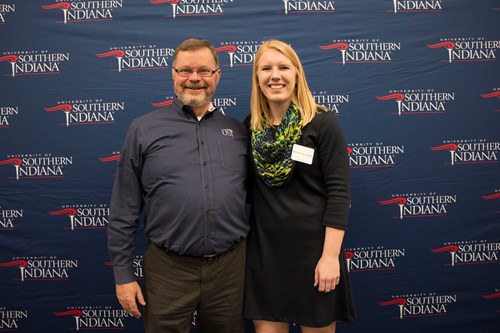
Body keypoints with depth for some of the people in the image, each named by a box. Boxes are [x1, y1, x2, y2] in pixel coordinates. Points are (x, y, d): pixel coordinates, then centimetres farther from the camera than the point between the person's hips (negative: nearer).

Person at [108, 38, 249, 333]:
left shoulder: (238, 131, 6)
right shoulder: (143, 130, -1)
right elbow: (124, 210, 0)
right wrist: (123, 274, -1)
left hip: (231, 265, 3)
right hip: (168, 268, -2)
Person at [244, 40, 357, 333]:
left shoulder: (323, 123, -7)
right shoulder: (251, 126, 4)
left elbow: (338, 193, -11)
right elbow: (251, 188, 10)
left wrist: (330, 256, -15)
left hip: (313, 248, -3)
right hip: (263, 249, 3)